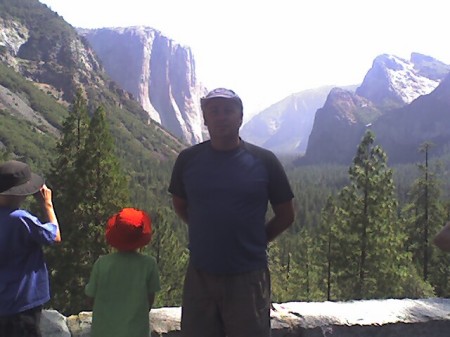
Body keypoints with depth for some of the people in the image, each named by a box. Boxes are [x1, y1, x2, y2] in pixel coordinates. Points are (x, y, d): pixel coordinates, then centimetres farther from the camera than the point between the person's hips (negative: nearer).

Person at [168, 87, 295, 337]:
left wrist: (254, 242, 6)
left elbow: (285, 215, 5)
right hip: (200, 276, 2)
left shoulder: (263, 161, -4)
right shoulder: (188, 159, 0)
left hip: (249, 277, -1)